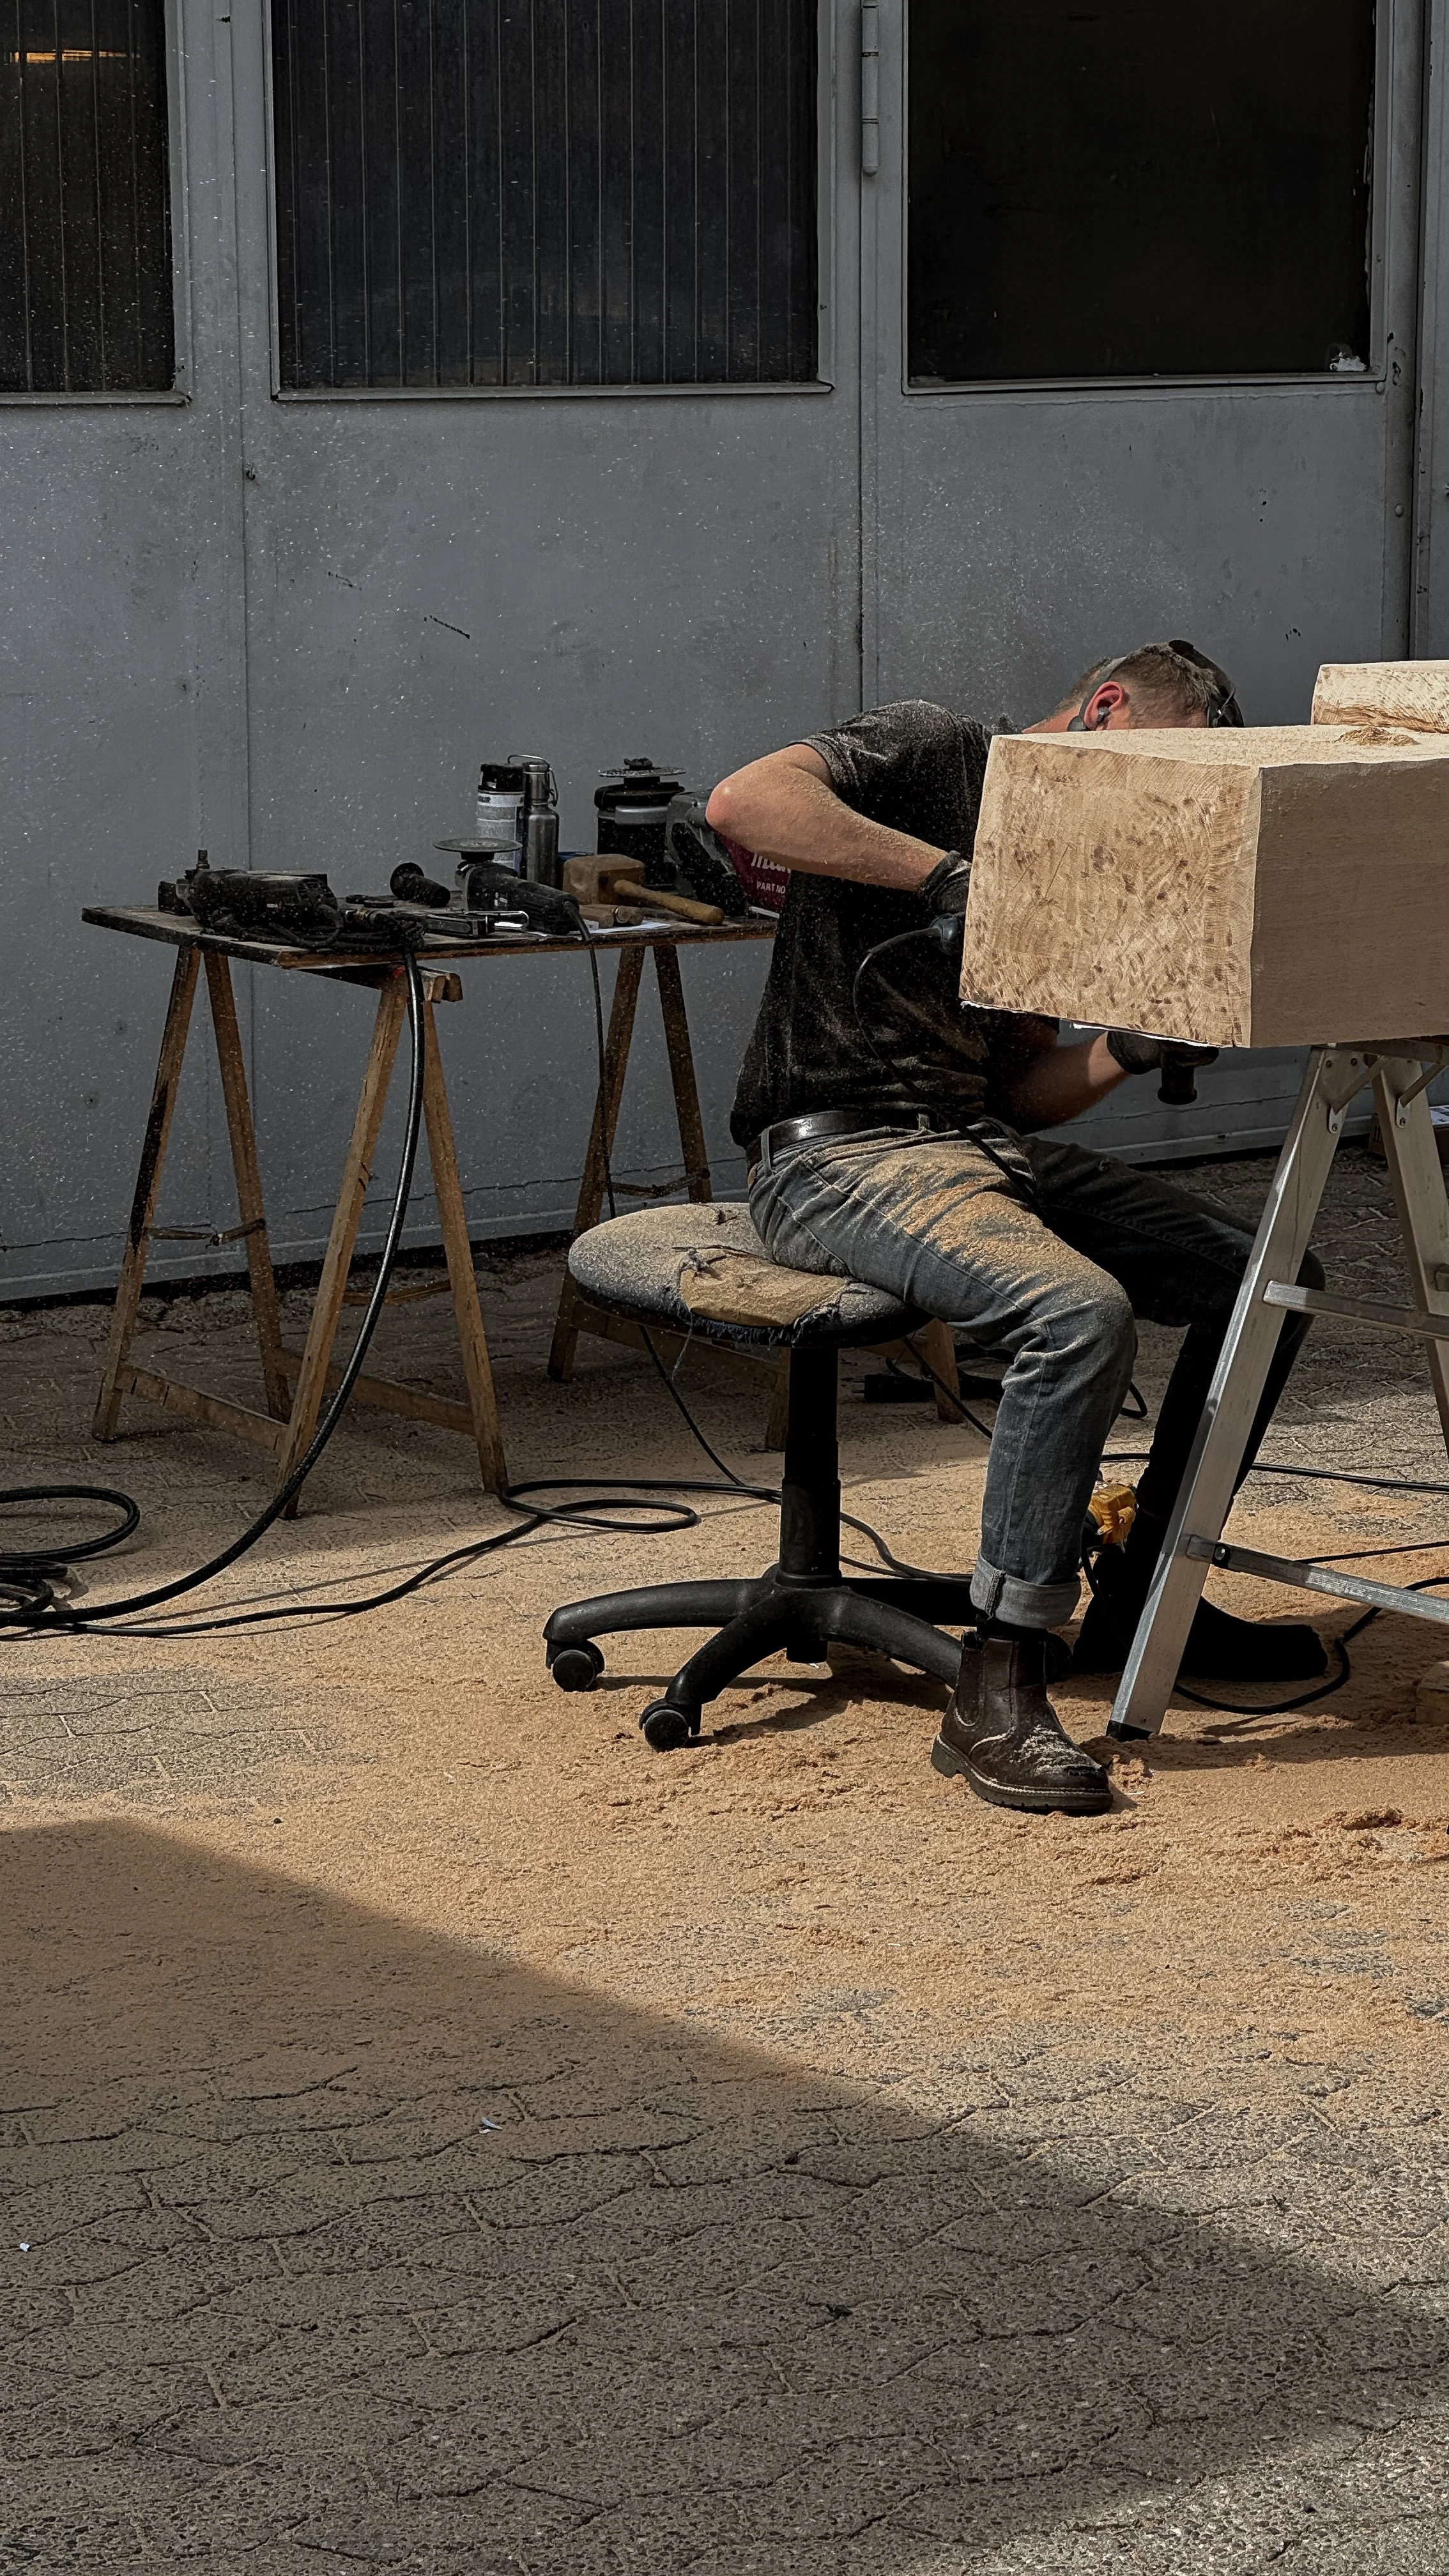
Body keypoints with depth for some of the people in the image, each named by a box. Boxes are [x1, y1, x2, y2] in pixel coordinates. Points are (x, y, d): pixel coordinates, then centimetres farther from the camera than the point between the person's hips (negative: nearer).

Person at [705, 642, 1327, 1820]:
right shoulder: (933, 750, -4)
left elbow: (1023, 1091, 16)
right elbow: (743, 801, -23)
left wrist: (1125, 1051, -4)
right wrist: (951, 871, -25)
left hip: (987, 1145, 9)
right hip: (839, 1149, -9)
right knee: (1081, 1311, -33)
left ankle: (1142, 1596, 14)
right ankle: (997, 1694, -26)